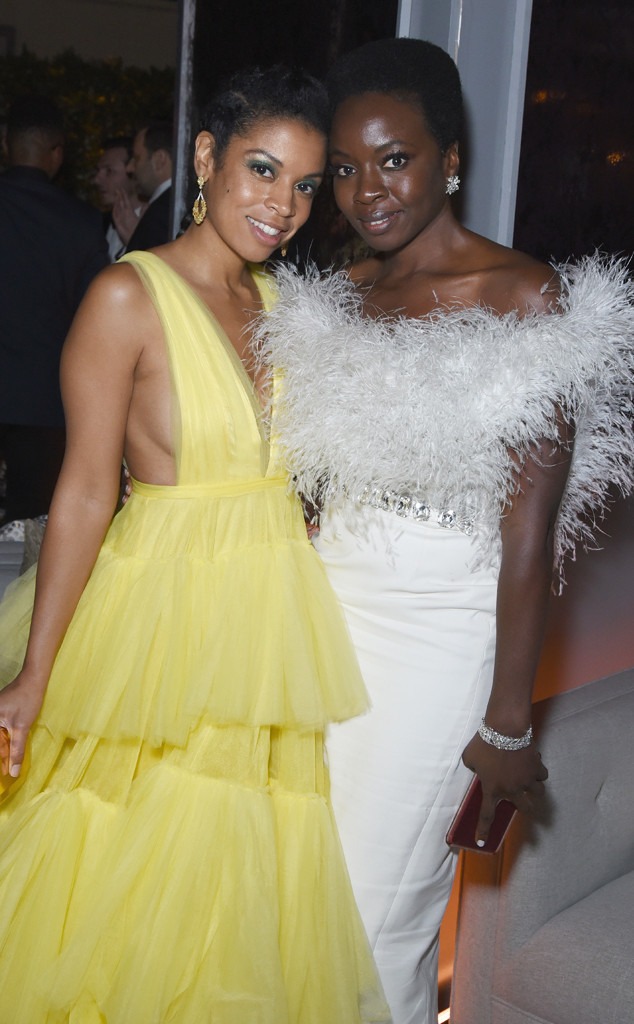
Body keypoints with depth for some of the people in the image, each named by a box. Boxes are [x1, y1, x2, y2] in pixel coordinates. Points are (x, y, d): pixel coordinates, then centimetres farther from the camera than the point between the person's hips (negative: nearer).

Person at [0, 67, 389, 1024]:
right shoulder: (128, 296, -12)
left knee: (246, 885, 18)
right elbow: (85, 493, -13)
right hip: (164, 613, -6)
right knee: (128, 886, 7)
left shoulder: (281, 302, 8)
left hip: (270, 622, 6)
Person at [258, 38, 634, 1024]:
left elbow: (530, 530, -15)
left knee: (379, 911, 5)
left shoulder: (527, 298, -12)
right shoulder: (338, 295, 7)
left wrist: (508, 722, -14)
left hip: (441, 630, -5)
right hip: (329, 602, 5)